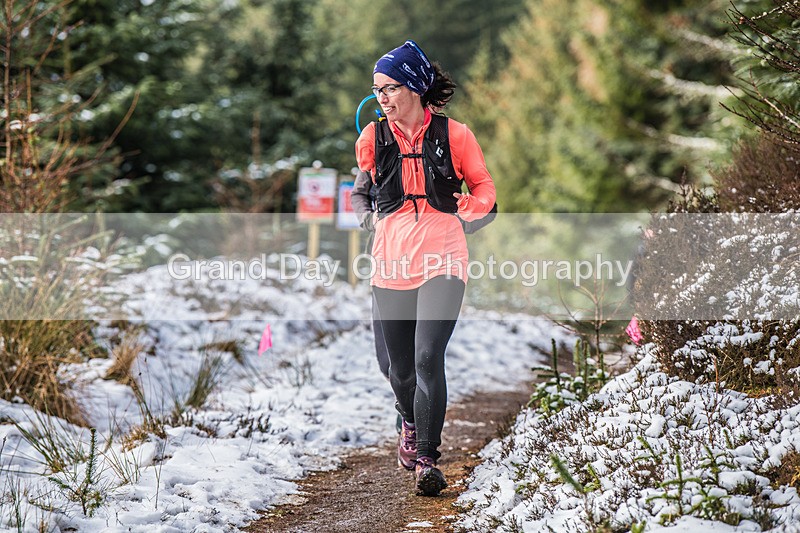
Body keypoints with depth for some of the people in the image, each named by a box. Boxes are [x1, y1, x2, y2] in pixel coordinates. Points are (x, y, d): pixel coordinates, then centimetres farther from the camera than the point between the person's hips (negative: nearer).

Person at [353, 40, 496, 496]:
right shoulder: (373, 138, 6)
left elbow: (484, 186, 11)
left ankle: (427, 457, -12)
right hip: (391, 262, 3)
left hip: (442, 259, -3)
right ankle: (411, 425, 43)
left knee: (428, 359, -17)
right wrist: (370, 218, 8)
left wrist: (463, 210, -5)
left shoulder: (453, 135, 0)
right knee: (401, 365, 12)